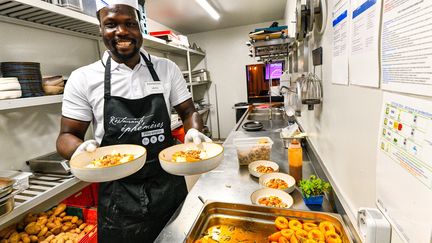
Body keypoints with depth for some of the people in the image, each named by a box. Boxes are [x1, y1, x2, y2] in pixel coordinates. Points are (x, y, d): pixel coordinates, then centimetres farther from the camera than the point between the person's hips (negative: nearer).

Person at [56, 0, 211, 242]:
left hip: (170, 185, 2)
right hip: (119, 196, -1)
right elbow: (68, 135, 1)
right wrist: (82, 150, -21)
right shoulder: (83, 78, -5)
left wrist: (194, 131, -18)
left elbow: (188, 112, 4)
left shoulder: (167, 69, -1)